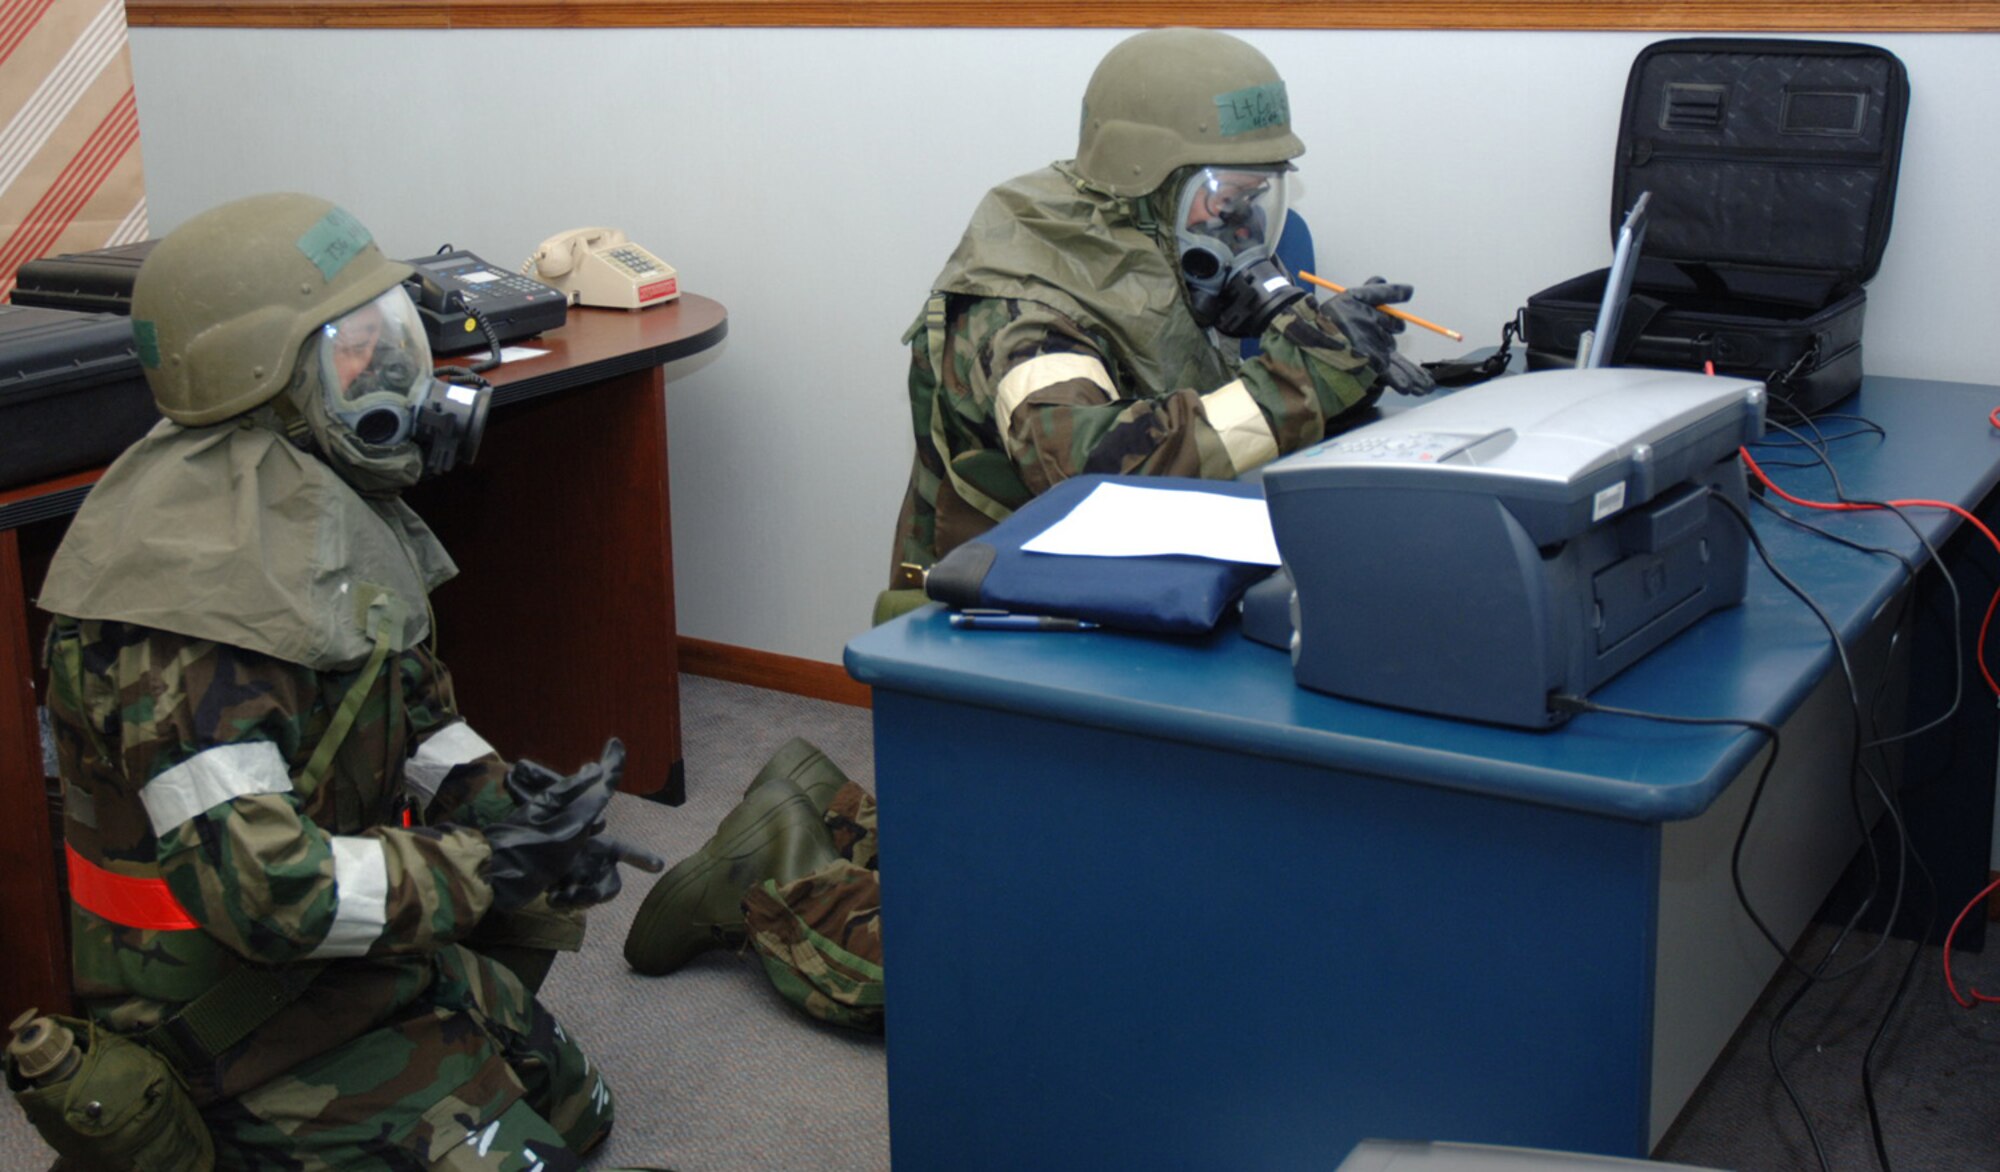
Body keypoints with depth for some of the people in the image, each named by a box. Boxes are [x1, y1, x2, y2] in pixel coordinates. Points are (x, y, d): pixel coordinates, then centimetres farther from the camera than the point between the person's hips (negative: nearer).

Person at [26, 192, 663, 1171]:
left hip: (356, 944, 10)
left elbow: (401, 693, 13)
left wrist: (493, 793, -6)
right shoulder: (198, 585, -30)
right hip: (247, 1007, -10)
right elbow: (259, 888, -34)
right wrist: (494, 866, -27)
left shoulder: (322, 502, 1)